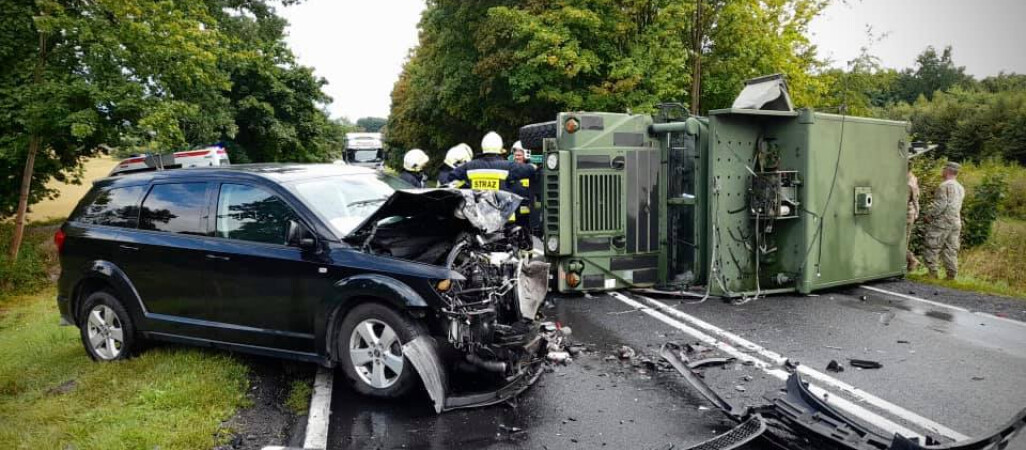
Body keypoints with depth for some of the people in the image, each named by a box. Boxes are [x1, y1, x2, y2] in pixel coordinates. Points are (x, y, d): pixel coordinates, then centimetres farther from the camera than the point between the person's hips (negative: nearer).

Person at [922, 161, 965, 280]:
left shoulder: (944, 186, -12)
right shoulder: (961, 188, 15)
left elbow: (940, 205, -18)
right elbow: (957, 205, 18)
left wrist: (929, 215, -10)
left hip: (942, 221, -8)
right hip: (956, 222, 8)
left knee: (932, 248, -2)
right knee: (951, 249, 9)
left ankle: (932, 272, -4)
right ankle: (952, 274, 9)